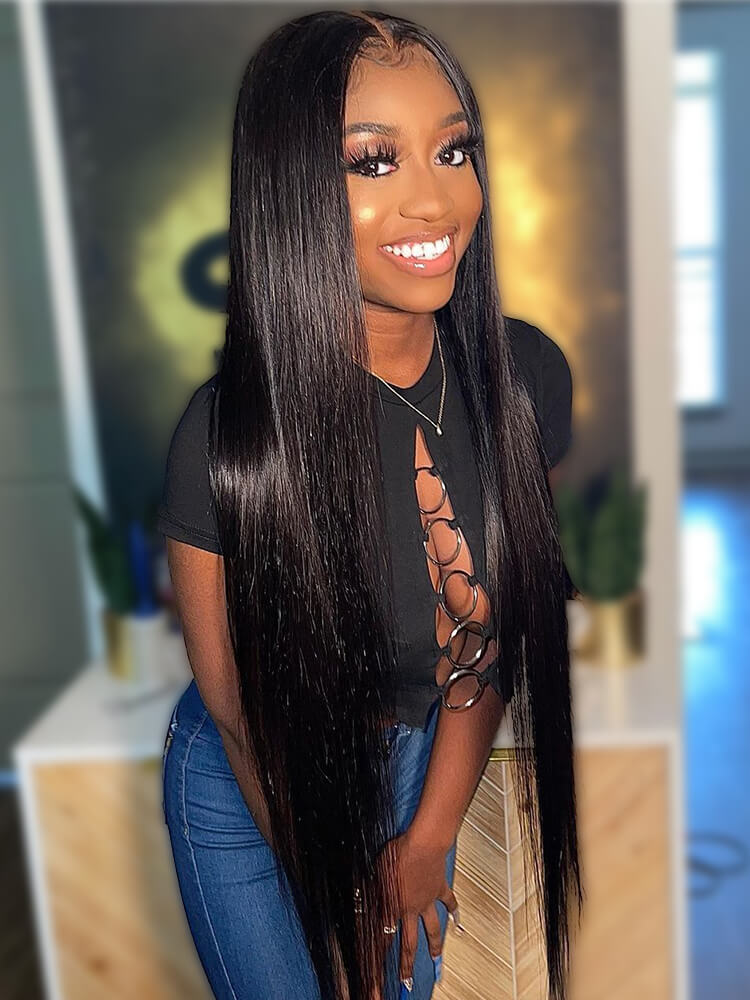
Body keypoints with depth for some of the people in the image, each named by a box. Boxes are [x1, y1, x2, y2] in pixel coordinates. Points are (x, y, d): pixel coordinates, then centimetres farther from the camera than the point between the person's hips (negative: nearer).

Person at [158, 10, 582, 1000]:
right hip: (246, 789, -3)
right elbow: (231, 698, -17)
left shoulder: (528, 377, -19)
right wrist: (340, 890, -3)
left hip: (414, 763, 4)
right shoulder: (228, 434, -31)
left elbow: (494, 628, -7)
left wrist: (428, 840, -2)